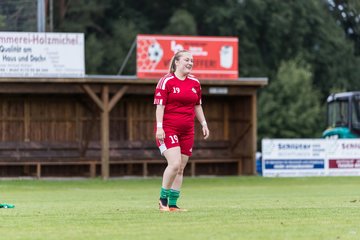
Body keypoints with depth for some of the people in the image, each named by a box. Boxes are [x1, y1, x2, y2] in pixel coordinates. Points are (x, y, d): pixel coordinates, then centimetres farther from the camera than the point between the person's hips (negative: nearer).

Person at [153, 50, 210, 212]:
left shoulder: (195, 83, 11)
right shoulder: (166, 81, -6)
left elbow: (197, 106, 22)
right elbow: (160, 105, -9)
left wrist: (204, 124, 14)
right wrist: (159, 127, -16)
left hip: (187, 131, 6)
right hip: (168, 129, -6)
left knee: (180, 169, 5)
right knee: (175, 163, -19)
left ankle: (172, 204, 12)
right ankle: (163, 199, -2)